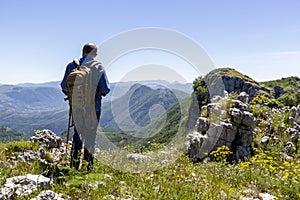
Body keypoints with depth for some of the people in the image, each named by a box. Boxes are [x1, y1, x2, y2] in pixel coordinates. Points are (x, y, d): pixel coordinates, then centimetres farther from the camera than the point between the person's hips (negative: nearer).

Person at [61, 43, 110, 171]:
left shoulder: (71, 66, 3)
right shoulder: (98, 67, -5)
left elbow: (64, 86, 4)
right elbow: (105, 88, -8)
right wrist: (100, 94, 13)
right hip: (93, 106, -3)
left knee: (78, 133, 17)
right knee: (90, 135, 7)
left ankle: (74, 164, 17)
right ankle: (88, 166, 12)